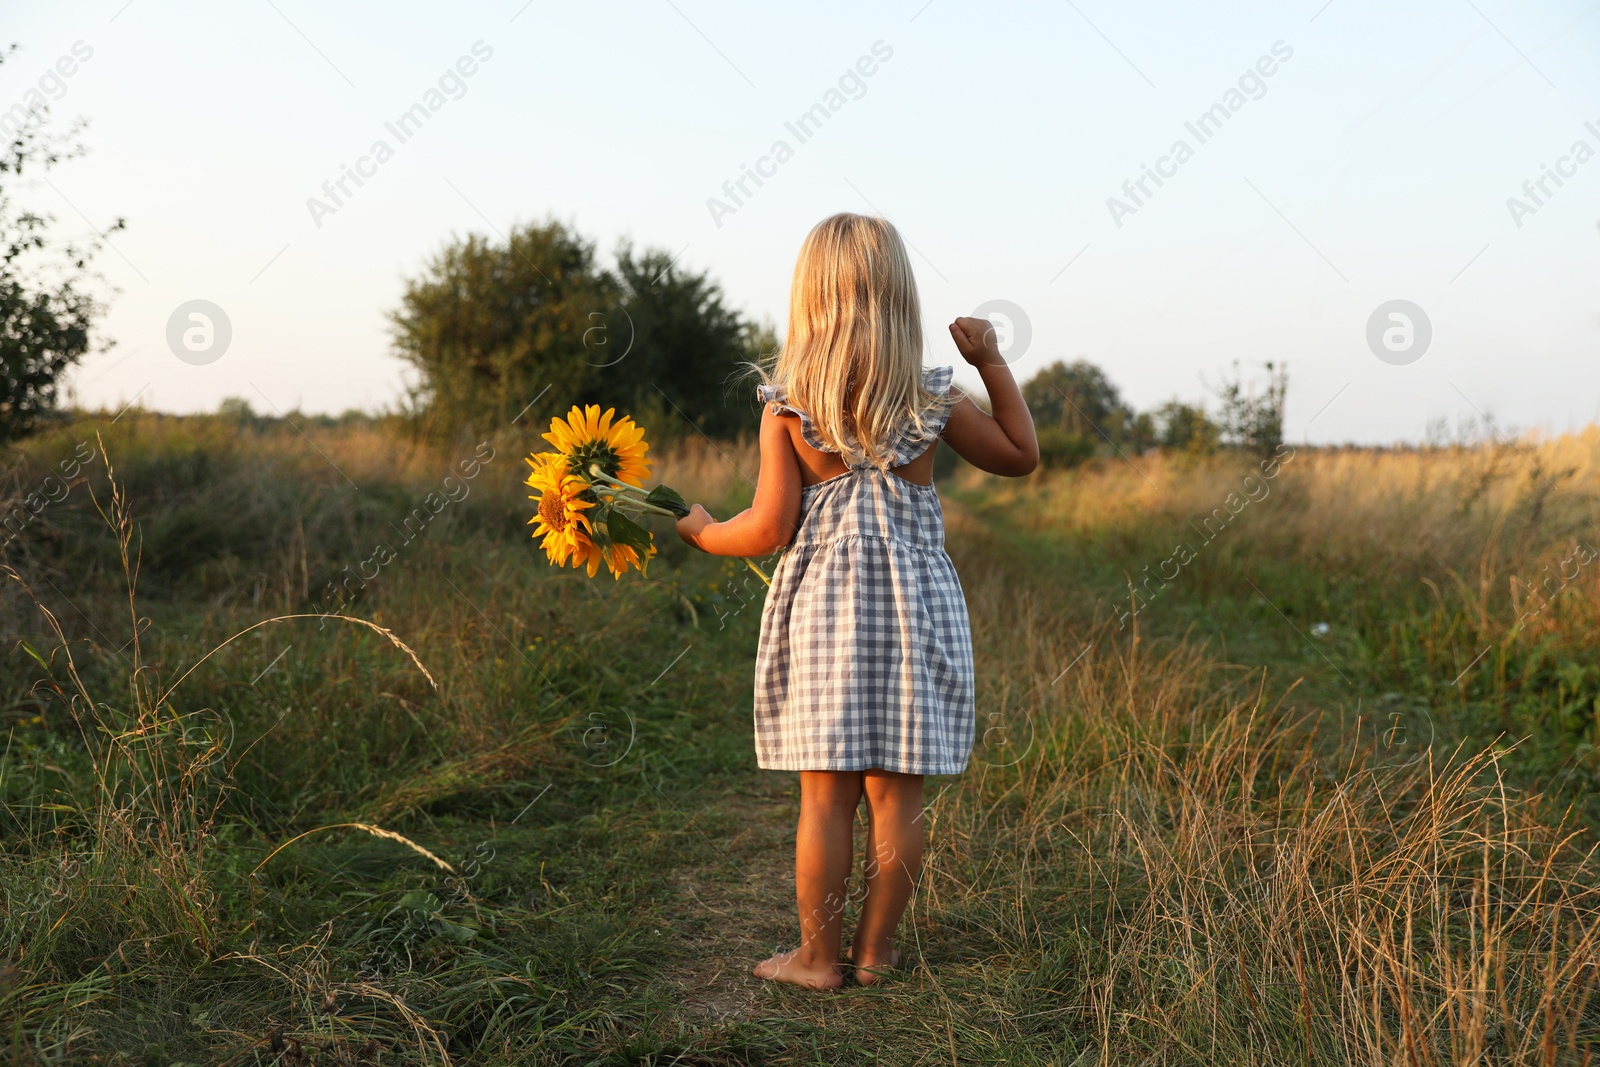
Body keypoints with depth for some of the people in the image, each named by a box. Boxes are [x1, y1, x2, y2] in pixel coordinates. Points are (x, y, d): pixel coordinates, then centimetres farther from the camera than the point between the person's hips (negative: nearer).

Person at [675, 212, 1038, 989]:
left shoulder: (785, 408, -4)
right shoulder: (933, 402, -1)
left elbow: (769, 530, -6)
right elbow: (1021, 456, 13)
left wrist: (701, 531, 12)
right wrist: (992, 364, 17)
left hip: (824, 607, -1)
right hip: (914, 609, 1)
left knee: (824, 795, 6)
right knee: (897, 793, 8)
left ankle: (818, 956, 16)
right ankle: (876, 950, 19)